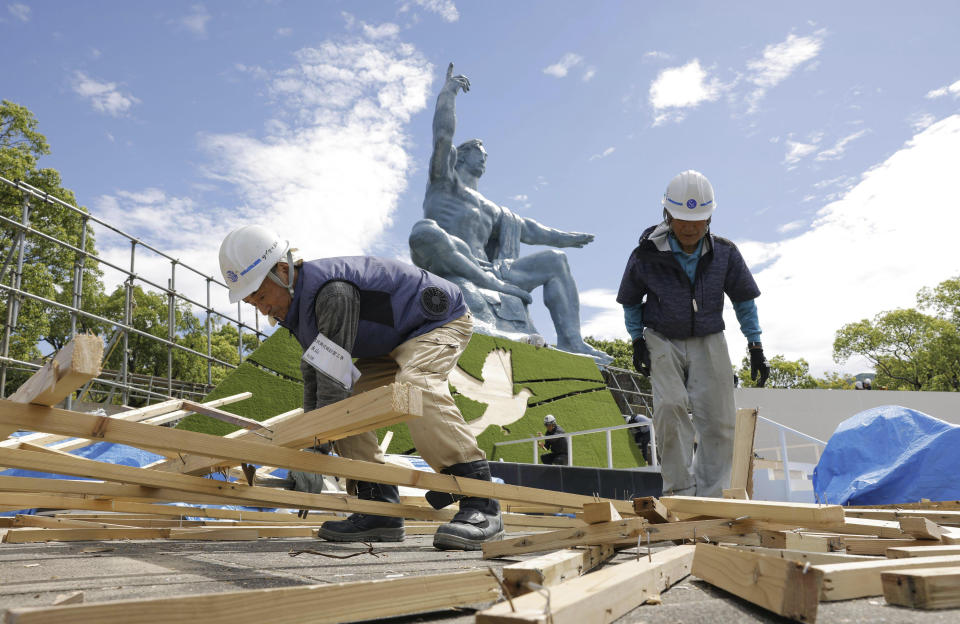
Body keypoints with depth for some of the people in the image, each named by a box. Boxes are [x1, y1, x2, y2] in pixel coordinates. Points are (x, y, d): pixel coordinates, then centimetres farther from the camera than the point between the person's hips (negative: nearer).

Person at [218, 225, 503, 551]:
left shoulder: (332, 291, -33)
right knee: (346, 405, -4)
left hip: (441, 319, -9)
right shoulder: (297, 305, -1)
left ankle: (479, 502, -34)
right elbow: (314, 377, 6)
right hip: (393, 343, 10)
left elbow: (333, 376, -32)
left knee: (413, 385, -37)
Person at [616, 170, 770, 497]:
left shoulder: (725, 254, -6)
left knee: (718, 421, -4)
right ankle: (679, 490, -11)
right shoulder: (648, 254, -12)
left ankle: (710, 498, 11)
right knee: (671, 406, -22)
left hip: (708, 342, 2)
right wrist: (637, 341, -2)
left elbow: (743, 299, 7)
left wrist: (756, 348, 6)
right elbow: (630, 301, 5)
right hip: (662, 341, -2)